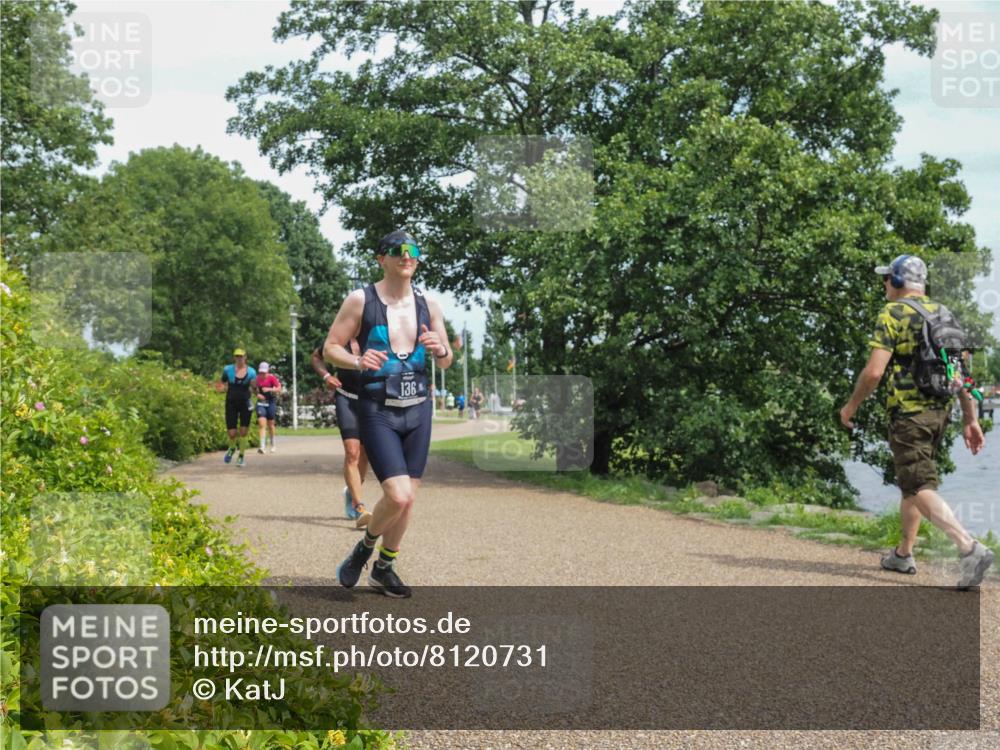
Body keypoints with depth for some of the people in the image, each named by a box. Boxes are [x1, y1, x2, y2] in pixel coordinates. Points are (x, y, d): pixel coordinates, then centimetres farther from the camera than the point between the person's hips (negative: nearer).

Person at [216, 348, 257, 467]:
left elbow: (254, 390, 7)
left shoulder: (251, 371, 2)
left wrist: (254, 387, -15)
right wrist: (221, 387, -10)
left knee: (243, 432, -3)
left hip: (245, 404, 0)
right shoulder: (228, 369, 1)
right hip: (231, 403, 0)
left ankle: (241, 456, 14)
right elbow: (222, 384, 13)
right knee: (231, 433, -3)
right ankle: (232, 448, 30)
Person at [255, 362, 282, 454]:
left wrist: (269, 389, -24)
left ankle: (272, 445, 28)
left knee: (270, 425, 9)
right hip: (261, 402, 1)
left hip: (271, 402, -1)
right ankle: (261, 446, -20)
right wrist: (257, 394, -6)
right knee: (262, 424, -12)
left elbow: (279, 389, -11)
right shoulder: (257, 378, 1)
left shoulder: (271, 378, -7)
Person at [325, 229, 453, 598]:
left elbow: (446, 363, 12)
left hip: (418, 409, 5)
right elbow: (330, 348, -3)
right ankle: (365, 547, 14)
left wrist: (440, 350, -11)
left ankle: (384, 568, 29)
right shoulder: (361, 300, -6)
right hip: (378, 411, -5)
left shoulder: (428, 304, 6)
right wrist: (358, 361, -23)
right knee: (398, 496, -16)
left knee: (408, 498, 9)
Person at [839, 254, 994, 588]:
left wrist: (851, 406, -2)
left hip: (908, 412, -8)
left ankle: (970, 548, -27)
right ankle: (903, 554, 29)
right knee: (912, 479, 21)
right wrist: (971, 420, 11)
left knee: (920, 488, -9)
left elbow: (874, 371, -16)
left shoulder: (893, 314, -9)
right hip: (940, 410, 8)